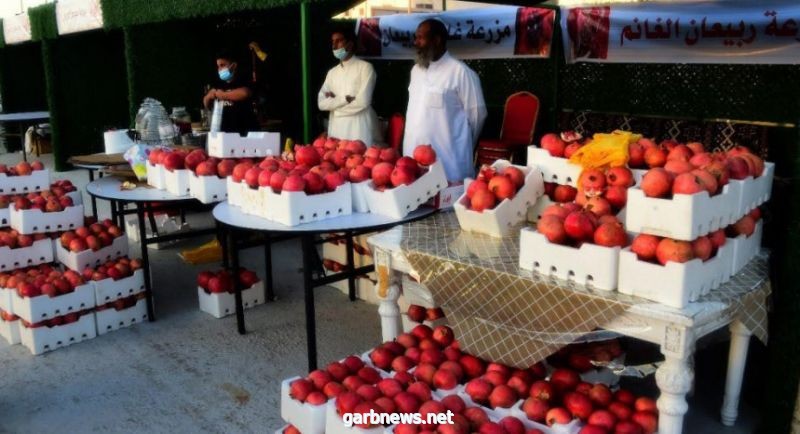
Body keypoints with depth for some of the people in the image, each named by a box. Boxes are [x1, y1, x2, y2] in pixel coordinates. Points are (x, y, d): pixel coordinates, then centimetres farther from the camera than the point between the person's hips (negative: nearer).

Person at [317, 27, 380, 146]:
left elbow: (362, 102, -12)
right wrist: (345, 99, -10)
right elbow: (322, 103, 4)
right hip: (336, 130, 5)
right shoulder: (332, 72, 14)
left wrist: (334, 102, -2)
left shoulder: (365, 67, -2)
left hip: (359, 131, -5)